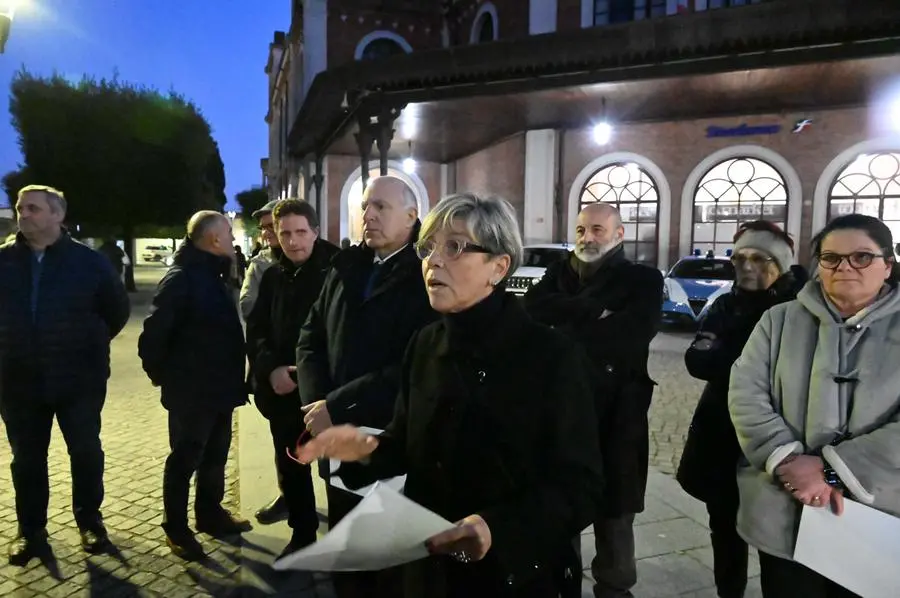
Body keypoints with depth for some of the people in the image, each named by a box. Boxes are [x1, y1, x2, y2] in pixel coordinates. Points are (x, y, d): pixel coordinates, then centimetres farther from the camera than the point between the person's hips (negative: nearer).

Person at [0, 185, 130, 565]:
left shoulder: (88, 260, -6)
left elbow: (118, 308, 4)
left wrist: (91, 343, 5)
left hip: (79, 378, -2)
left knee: (86, 453, 9)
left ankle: (90, 521, 28)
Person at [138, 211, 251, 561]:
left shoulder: (214, 276, 12)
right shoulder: (181, 278, -18)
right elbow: (154, 332, -20)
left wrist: (233, 376, 14)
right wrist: (161, 373, -9)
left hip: (220, 388, 9)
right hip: (191, 391, -9)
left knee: (215, 457, 18)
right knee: (185, 459, 5)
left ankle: (210, 513, 34)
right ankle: (176, 528, 19)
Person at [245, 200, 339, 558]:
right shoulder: (273, 276, 7)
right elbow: (256, 329, 7)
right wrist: (271, 369, -10)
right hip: (282, 389, 5)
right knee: (290, 466, 15)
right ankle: (302, 533, 33)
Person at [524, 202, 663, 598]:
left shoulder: (643, 280, 1)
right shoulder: (559, 273, 11)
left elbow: (632, 333, -18)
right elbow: (533, 307, -9)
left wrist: (565, 339, -11)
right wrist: (593, 312, -17)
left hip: (616, 413, -3)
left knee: (613, 513, 9)